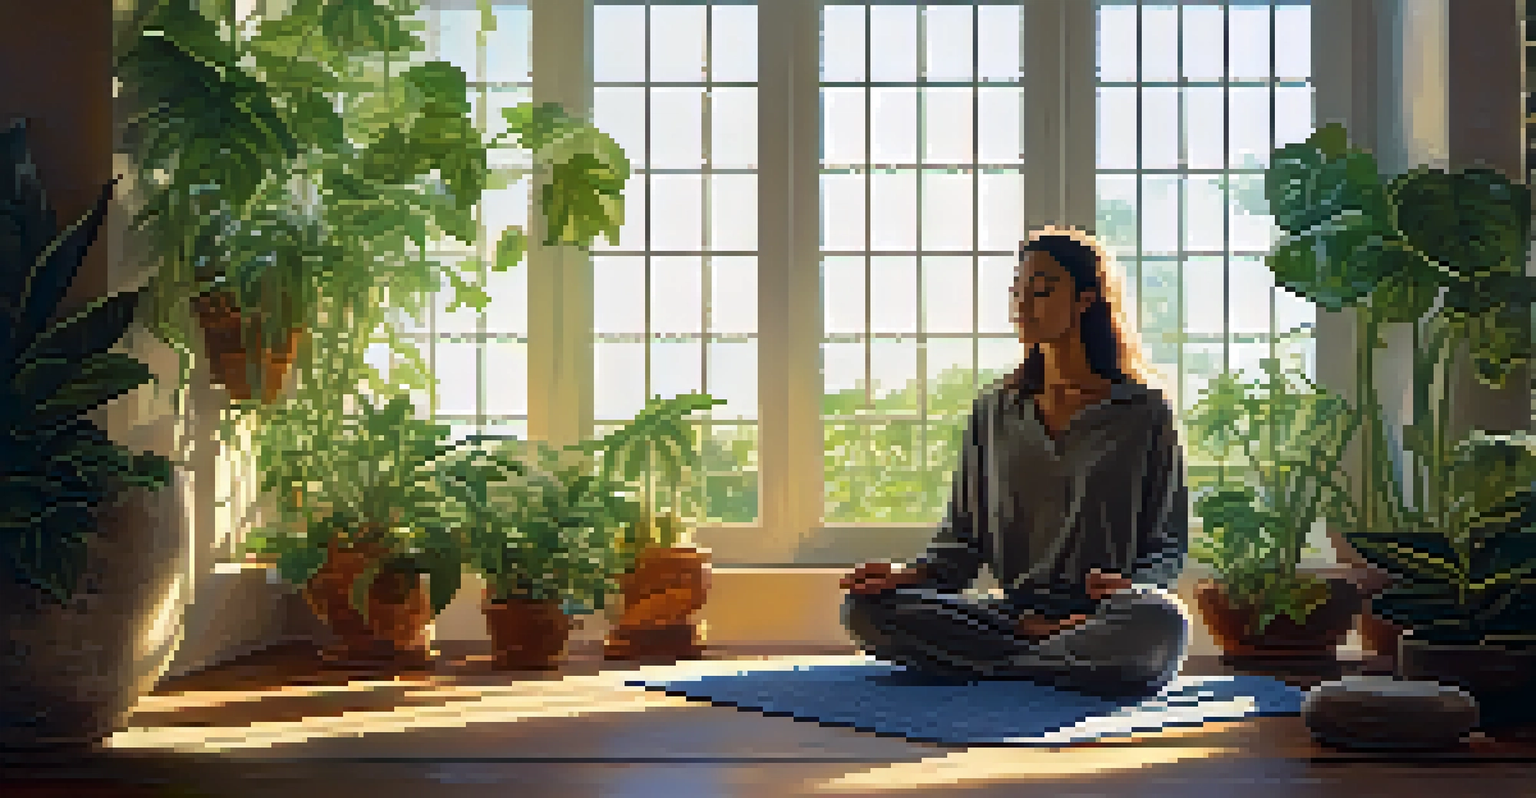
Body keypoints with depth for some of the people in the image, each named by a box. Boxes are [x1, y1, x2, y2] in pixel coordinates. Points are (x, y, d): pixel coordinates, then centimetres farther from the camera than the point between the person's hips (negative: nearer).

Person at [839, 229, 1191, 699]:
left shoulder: (1143, 412, 7)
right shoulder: (994, 413, 18)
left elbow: (1170, 540, 6)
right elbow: (963, 536, 17)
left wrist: (1134, 586, -16)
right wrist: (915, 576, -4)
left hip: (1100, 620, -3)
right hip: (1016, 614, 4)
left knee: (1158, 620, -40)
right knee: (867, 608, -21)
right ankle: (1043, 661, -23)